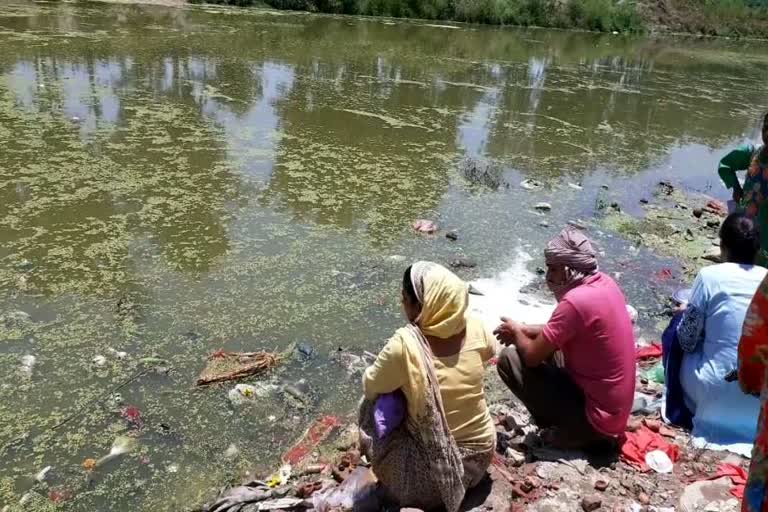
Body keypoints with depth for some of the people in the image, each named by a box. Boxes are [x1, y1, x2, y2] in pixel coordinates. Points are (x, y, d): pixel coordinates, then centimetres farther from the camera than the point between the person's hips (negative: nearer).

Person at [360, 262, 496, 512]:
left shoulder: (405, 344, -27)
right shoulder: (475, 327, -13)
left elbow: (370, 386, -10)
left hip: (435, 475, -5)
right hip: (482, 454, 5)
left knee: (372, 406, 11)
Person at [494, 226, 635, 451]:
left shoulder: (576, 301, -27)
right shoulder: (604, 283, 1)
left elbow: (532, 356, -18)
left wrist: (516, 332, 2)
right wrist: (524, 330, 10)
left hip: (597, 416, -9)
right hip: (614, 408, 9)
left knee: (509, 359, -9)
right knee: (546, 346, 21)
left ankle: (571, 431, 2)